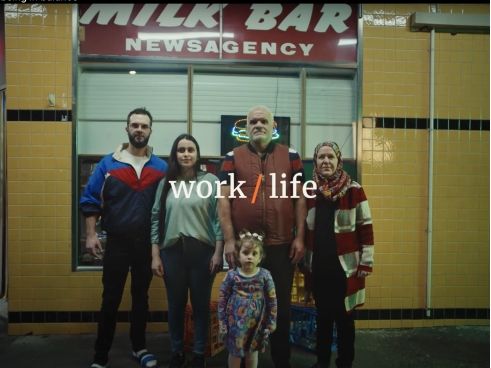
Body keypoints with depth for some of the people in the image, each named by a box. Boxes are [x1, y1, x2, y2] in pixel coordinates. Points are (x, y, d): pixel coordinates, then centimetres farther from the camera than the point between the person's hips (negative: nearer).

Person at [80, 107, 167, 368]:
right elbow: (90, 201, -2)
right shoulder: (107, 164, -3)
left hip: (147, 244, 2)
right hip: (116, 243, -1)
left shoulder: (161, 168, 0)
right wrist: (91, 235, -9)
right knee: (111, 300, 6)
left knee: (141, 296, 15)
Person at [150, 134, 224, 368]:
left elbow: (219, 219, -3)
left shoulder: (211, 181, -2)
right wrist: (155, 256, 3)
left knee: (201, 304, 9)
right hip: (172, 252, 3)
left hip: (202, 251, -2)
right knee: (175, 304, 13)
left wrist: (218, 253, -8)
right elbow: (156, 220, 7)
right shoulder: (166, 183, 7)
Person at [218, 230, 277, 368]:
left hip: (256, 322, 1)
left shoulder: (265, 275, -9)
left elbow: (272, 300, -2)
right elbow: (222, 299, -3)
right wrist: (222, 322, -3)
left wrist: (272, 321, 1)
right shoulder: (232, 275, -9)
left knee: (252, 351, 18)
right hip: (235, 321, -1)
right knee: (234, 352, 12)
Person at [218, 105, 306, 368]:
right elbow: (224, 199, -1)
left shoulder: (290, 156, 6)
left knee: (281, 306, 12)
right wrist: (229, 240, -7)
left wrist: (299, 238, -2)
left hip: (282, 245, 1)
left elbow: (300, 199, 5)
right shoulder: (232, 158, 4)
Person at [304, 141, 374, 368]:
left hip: (345, 265, -3)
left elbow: (366, 228, -5)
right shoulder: (309, 191, 4)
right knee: (322, 315, 14)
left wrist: (366, 262, -7)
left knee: (344, 316, 8)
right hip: (319, 266, 3)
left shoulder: (353, 190, -6)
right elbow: (304, 229, 11)